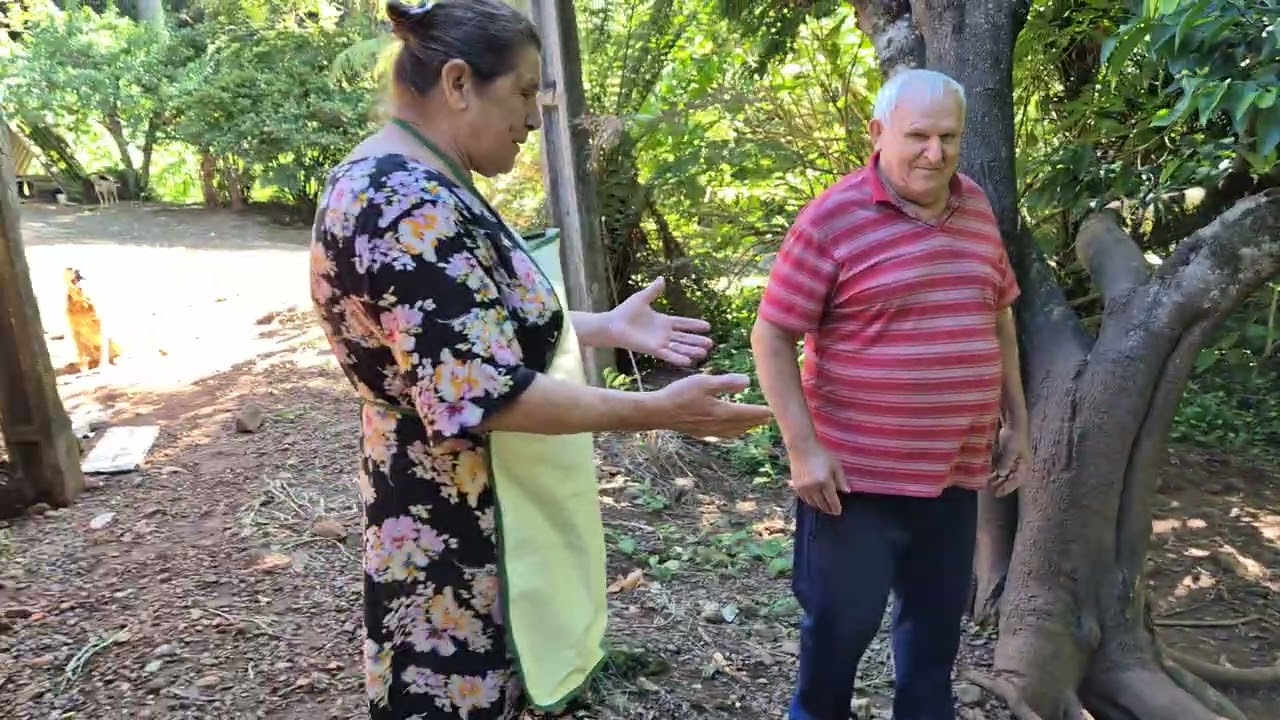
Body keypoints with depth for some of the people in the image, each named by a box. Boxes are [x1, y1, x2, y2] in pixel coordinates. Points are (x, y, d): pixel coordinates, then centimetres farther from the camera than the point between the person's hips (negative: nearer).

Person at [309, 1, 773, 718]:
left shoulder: (415, 187, 8)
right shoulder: (412, 208, -26)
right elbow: (481, 396, -30)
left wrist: (610, 325, 10)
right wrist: (658, 410, -24)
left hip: (463, 510, 10)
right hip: (456, 533, -10)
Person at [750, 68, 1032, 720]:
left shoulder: (977, 208, 6)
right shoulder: (832, 218, -13)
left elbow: (998, 316, 17)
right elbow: (771, 338, -13)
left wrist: (1016, 423, 15)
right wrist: (804, 448, -18)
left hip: (955, 468, 6)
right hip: (857, 471, -5)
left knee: (938, 617, 20)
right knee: (841, 620, 10)